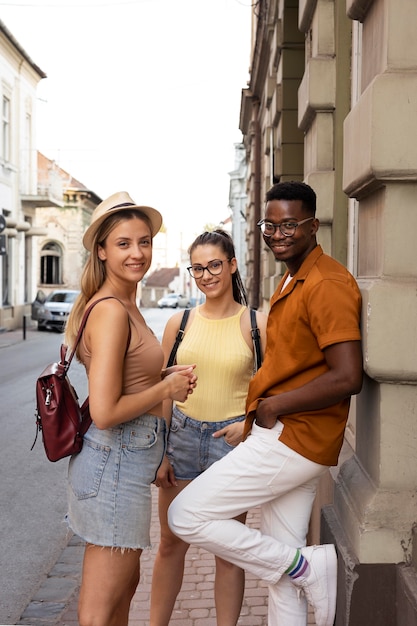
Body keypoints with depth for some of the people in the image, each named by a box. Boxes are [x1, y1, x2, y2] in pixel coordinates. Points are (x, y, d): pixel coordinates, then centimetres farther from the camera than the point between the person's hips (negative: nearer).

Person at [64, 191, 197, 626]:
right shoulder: (111, 312, -20)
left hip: (123, 458, 10)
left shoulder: (124, 305, 11)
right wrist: (167, 388, -12)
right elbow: (105, 412, -25)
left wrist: (166, 376, 4)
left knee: (126, 583, 24)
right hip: (115, 462, -10)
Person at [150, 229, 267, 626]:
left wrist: (249, 423, -16)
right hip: (181, 435, 2)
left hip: (232, 441, -2)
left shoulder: (255, 324, -4)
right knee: (171, 544, 13)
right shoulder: (180, 323, 3)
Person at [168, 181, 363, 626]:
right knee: (279, 565, 15)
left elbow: (347, 378, -25)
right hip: (287, 440, 9)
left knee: (185, 516, -5)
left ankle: (306, 566, 1)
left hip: (293, 438, -9)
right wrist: (256, 418, 7)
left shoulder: (327, 284, -16)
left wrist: (274, 406, -15)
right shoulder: (291, 281, 16)